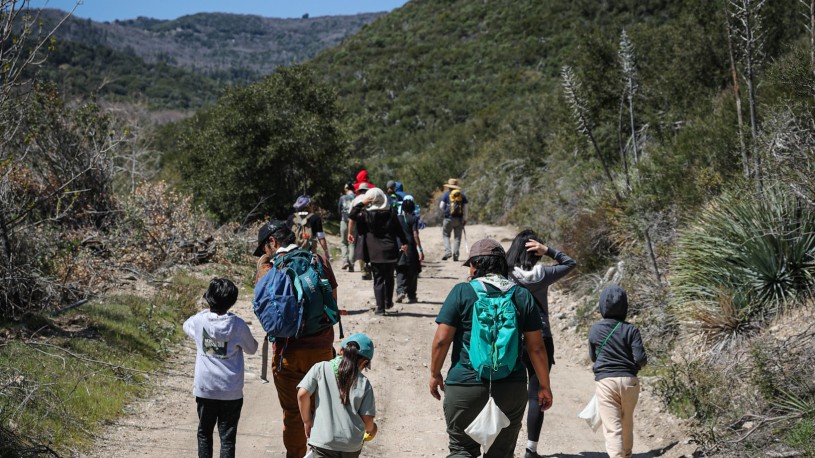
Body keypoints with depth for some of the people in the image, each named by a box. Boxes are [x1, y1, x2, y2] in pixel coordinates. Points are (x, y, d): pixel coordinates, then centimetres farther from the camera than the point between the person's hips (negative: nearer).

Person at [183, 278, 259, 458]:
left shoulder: (200, 320, -6)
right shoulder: (237, 325, -11)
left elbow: (186, 326, 18)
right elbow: (252, 348, 5)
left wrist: (207, 311, 22)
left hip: (204, 389, 2)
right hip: (231, 391, -2)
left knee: (204, 433, 16)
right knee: (227, 436, 3)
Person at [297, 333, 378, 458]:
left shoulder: (320, 368, 0)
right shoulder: (364, 383, 1)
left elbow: (302, 394, -8)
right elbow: (367, 419, 0)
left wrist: (307, 422, 7)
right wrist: (370, 429, 24)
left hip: (323, 440, -2)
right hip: (352, 444, 2)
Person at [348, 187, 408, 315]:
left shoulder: (366, 215, -8)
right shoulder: (391, 214, -1)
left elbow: (352, 215, 0)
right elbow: (399, 229, 5)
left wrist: (362, 203, -1)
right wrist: (404, 242, 18)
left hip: (375, 253, -2)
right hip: (391, 252, 2)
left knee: (378, 280, 3)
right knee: (389, 278, 19)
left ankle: (380, 307, -2)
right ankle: (388, 302, 29)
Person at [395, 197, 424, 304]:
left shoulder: (397, 218, 6)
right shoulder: (414, 219, -4)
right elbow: (415, 234, -11)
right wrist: (420, 250, -11)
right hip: (411, 248, -2)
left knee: (400, 272, 5)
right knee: (412, 273, 8)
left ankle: (400, 291, -17)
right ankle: (411, 296, 11)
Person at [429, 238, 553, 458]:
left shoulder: (462, 292, -4)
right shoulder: (522, 296, 5)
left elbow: (441, 340, -6)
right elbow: (536, 347, 4)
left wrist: (435, 374, 8)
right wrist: (544, 386, 12)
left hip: (465, 386, -3)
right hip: (511, 388, 3)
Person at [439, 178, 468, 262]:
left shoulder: (446, 194, 3)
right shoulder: (462, 195, 10)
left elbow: (441, 206, -5)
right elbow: (465, 208, 4)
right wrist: (465, 219, 8)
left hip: (448, 218, -2)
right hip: (459, 219, 2)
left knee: (446, 235, 9)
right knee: (457, 237, 7)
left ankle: (447, 251, -9)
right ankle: (455, 254, 0)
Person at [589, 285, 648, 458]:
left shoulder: (595, 330, -1)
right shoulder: (630, 330, -5)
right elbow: (641, 359, -10)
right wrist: (634, 366, 11)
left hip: (605, 381, -1)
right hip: (629, 380, 2)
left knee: (612, 428, -5)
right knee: (627, 423, 22)